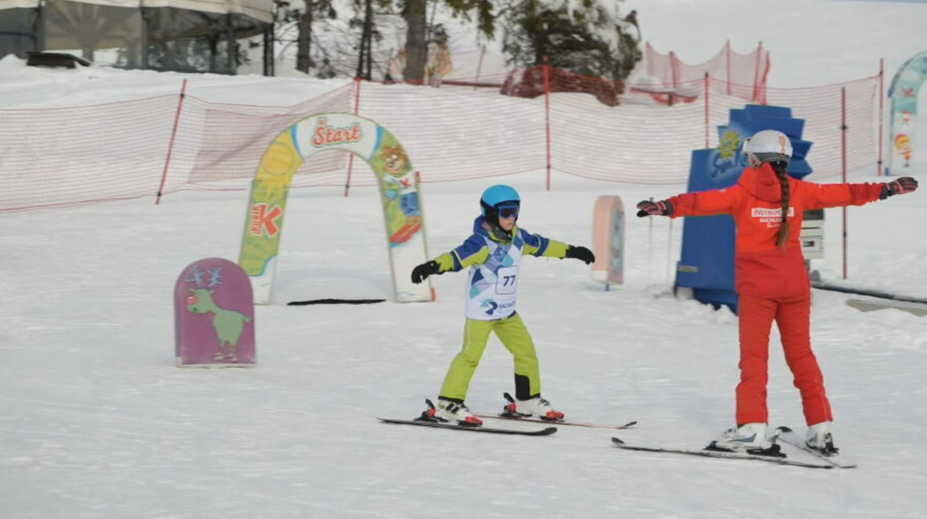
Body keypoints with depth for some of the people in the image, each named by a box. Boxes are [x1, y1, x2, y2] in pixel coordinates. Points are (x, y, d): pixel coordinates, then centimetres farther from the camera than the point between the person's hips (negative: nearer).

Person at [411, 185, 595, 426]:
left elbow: (540, 245, 21)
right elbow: (457, 257, -35)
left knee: (526, 351, 12)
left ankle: (527, 400, 27)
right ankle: (448, 404, -7)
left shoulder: (517, 237, 5)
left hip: (507, 311, 8)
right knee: (471, 354, -11)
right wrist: (433, 266, -54)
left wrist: (572, 251, 31)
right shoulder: (482, 243, -21)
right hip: (481, 311, -8)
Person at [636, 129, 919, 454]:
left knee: (754, 354, 0)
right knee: (801, 353, 10)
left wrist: (668, 207, -31)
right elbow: (842, 193, 11)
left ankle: (752, 426, -11)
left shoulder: (744, 193, -8)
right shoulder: (797, 191, 2)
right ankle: (821, 427, 8)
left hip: (756, 287, -3)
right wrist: (887, 189, 21)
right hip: (795, 285, 3)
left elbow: (706, 201, -22)